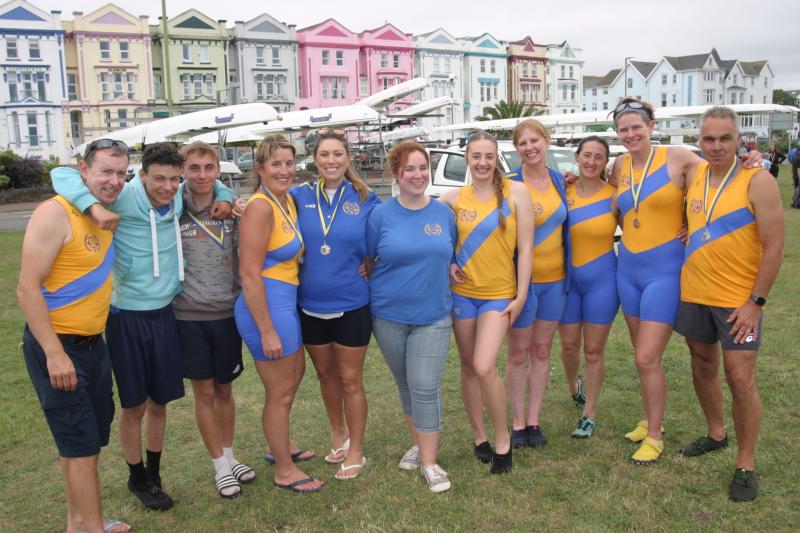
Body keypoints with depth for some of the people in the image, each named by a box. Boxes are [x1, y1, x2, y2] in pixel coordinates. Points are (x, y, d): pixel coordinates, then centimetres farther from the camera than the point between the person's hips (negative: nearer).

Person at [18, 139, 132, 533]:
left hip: (93, 344, 8)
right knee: (81, 443, -1)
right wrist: (54, 353, -22)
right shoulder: (55, 214, -16)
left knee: (85, 440, 17)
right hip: (55, 345, -8)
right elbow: (27, 289, -19)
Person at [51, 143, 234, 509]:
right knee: (134, 406, 9)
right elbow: (61, 174, -21)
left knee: (159, 402, 16)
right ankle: (138, 479, 31)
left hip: (164, 314, 5)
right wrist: (93, 205, -36)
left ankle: (154, 474, 36)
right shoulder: (124, 199, -17)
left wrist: (225, 195, -1)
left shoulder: (180, 201, -1)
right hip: (128, 318, -4)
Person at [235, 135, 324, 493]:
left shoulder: (288, 201, 7)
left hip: (286, 303, 10)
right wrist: (267, 331, -22)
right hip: (267, 308, -10)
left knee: (295, 374, 26)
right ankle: (284, 471, 26)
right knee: (280, 393, 6)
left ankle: (281, 447, 47)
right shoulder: (260, 207, -20)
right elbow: (249, 274, -23)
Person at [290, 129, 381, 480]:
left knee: (350, 381, 7)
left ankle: (355, 451, 25)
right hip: (310, 306, 2)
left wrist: (368, 267, -7)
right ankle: (338, 433, 42)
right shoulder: (300, 197, -3)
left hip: (351, 305, -2)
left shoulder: (364, 199, -4)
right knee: (326, 375, 19)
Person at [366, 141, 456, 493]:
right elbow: (366, 260, 5)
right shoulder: (381, 215, -4)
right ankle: (418, 443, 35)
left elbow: (451, 259, 13)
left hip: (433, 316, 0)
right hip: (389, 315, 1)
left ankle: (429, 462, 7)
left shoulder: (443, 213, 2)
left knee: (426, 388, -5)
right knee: (405, 384, 15)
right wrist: (378, 290, 1)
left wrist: (442, 277, 3)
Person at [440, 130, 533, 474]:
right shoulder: (454, 197, 2)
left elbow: (525, 248, -5)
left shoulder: (515, 191, -4)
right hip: (462, 291, 3)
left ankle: (502, 438, 7)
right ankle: (479, 436, 28)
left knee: (484, 367, -15)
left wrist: (521, 295, -7)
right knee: (468, 366, 10)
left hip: (500, 294, -3)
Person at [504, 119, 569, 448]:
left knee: (541, 351, 11)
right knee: (518, 353, 5)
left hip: (555, 279, 5)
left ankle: (533, 421, 23)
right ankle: (518, 423, 19)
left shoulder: (559, 180, 5)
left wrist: (568, 272, 12)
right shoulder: (511, 184, -9)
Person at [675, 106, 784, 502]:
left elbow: (774, 247, -12)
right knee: (703, 366, 16)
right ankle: (716, 434, 38)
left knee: (740, 378, -4)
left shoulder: (757, 181, -11)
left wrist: (756, 301, -15)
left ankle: (746, 465, 11)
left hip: (738, 300, -5)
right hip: (693, 294, 5)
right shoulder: (694, 176, 4)